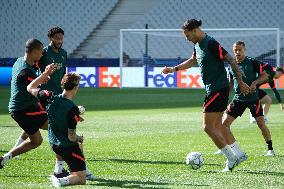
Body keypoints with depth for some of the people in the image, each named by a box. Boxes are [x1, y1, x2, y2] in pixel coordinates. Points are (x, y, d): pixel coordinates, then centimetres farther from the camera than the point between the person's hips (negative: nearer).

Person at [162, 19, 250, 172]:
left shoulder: (211, 44, -17)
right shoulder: (198, 45, 12)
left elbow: (231, 60, -17)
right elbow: (193, 61, 32)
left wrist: (240, 82, -16)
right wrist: (174, 69, 26)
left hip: (218, 89, -10)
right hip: (212, 89, 10)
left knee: (208, 127, -9)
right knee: (216, 127, 10)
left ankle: (231, 158, -6)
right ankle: (234, 156, 12)